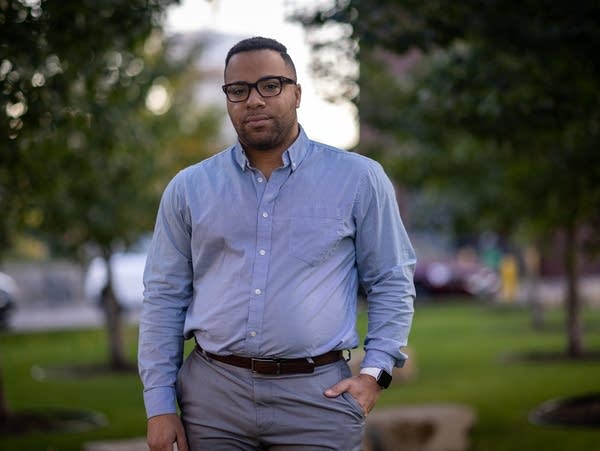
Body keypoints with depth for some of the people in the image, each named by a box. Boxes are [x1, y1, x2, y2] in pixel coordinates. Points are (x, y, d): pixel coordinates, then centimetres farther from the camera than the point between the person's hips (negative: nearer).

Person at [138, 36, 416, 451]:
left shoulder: (358, 179, 2)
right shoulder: (189, 188, 7)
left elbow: (392, 281, 7)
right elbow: (164, 297, 8)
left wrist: (375, 373, -5)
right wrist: (160, 404, 2)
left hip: (318, 395, -2)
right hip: (212, 391, 2)